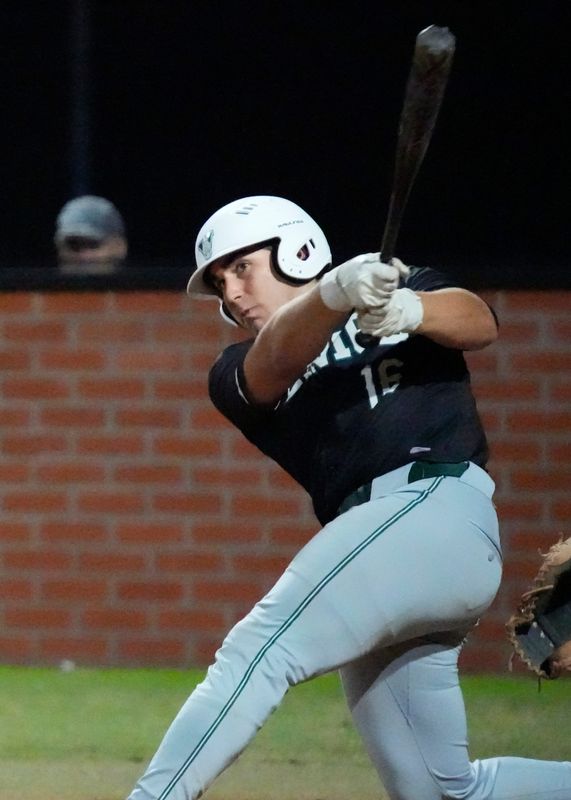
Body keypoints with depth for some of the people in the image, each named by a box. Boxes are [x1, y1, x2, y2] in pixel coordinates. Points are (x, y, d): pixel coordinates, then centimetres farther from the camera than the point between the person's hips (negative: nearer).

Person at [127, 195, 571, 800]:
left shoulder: (405, 287, 16)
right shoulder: (237, 374, 21)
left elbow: (478, 323, -5)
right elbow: (277, 359, -3)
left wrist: (410, 311, -28)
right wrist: (337, 293, -25)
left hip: (435, 505, -6)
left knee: (256, 653, -23)